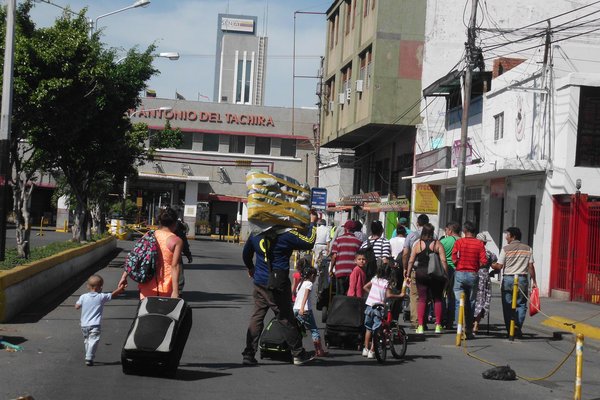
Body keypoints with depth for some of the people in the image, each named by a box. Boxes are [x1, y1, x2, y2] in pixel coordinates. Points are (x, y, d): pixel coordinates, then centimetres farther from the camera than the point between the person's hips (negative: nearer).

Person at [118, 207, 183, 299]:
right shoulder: (176, 241, -7)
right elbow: (175, 267, -15)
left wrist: (124, 276, 10)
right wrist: (175, 291, -17)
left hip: (146, 286, 4)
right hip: (164, 289, -4)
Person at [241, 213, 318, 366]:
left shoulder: (255, 234, 4)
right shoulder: (286, 235, -13)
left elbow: (246, 253, 18)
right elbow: (309, 242, -6)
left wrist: (250, 268, 37)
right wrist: (312, 224, 7)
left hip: (260, 283, 5)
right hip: (279, 285, -4)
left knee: (256, 317, 8)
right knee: (287, 319, 5)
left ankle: (248, 354, 4)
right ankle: (298, 354, 15)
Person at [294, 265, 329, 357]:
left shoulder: (300, 283, 20)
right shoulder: (309, 283, -2)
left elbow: (297, 297, 17)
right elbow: (306, 296, -16)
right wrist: (302, 308, -27)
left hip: (295, 309, 7)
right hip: (305, 310, -7)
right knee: (314, 330, 2)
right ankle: (320, 351, 3)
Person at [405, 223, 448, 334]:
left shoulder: (417, 244, 2)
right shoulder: (437, 244, -1)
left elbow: (411, 261, 2)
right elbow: (443, 261, -6)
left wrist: (408, 275, 8)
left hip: (421, 274, 1)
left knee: (422, 299, 4)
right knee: (437, 299, 9)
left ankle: (420, 326, -1)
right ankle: (438, 326, 7)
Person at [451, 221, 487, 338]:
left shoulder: (459, 242, -4)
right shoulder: (479, 243, 0)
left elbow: (454, 259, -11)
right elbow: (483, 262, -6)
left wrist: (460, 264, 9)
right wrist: (475, 266, 13)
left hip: (460, 274, -1)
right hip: (473, 275, 2)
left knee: (459, 302, 0)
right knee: (471, 303, 11)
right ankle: (469, 330, 15)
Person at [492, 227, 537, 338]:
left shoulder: (506, 249, -3)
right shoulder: (527, 249, 5)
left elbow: (499, 266, -5)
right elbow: (531, 266, 2)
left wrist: (491, 265, 14)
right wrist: (534, 281, 7)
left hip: (508, 279, -2)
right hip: (522, 279, 2)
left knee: (508, 305, 5)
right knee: (521, 304, 8)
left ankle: (510, 330, 3)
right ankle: (518, 326, -11)